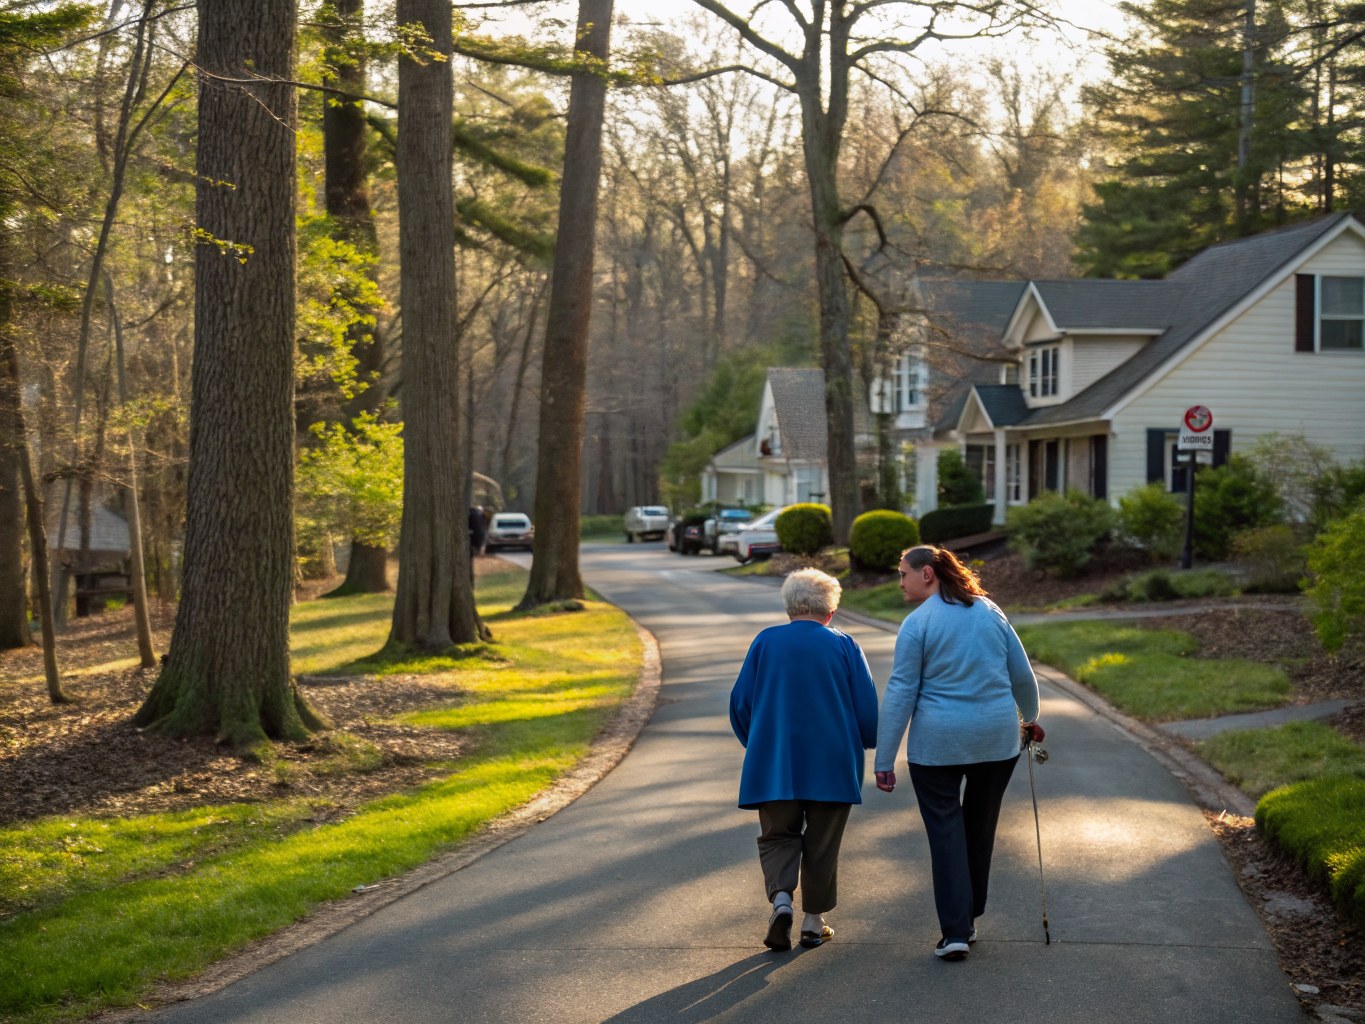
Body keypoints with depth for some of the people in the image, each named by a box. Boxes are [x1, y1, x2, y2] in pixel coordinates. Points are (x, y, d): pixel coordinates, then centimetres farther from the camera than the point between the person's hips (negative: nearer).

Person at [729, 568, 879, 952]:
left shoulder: (764, 642, 1)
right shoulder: (844, 646, -2)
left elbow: (741, 701, 5)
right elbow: (867, 708, -2)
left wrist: (757, 744, 21)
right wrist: (867, 744, 18)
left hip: (774, 763, 1)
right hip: (832, 764, 0)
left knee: (777, 836, 10)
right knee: (822, 843, 11)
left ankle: (781, 898, -14)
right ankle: (814, 922, 14)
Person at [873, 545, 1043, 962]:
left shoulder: (917, 624, -9)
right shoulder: (991, 612, 6)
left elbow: (900, 693, -10)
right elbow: (1023, 675, 12)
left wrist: (884, 760, -8)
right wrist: (1030, 719, 31)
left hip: (937, 742, -4)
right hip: (996, 739, 4)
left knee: (946, 832, 4)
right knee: (980, 828, 17)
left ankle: (955, 931, 0)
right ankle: (968, 920, 26)